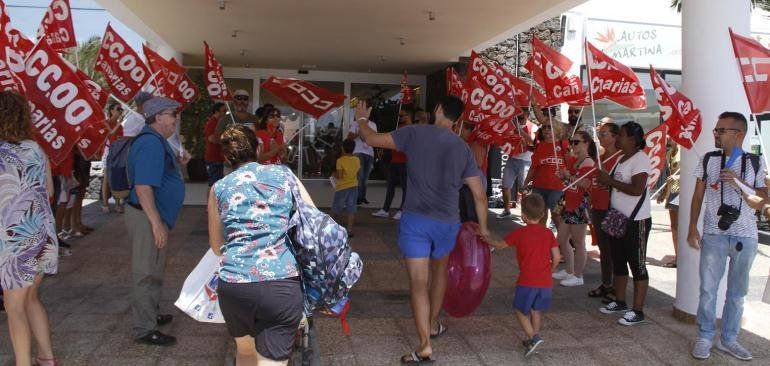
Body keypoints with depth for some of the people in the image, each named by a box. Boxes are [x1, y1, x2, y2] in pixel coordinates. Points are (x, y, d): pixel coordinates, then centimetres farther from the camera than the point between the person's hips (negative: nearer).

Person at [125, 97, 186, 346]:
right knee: (147, 273, -2)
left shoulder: (155, 140, 12)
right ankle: (145, 330, 8)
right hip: (148, 217, -11)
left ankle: (150, 315, 37)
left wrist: (175, 164, 14)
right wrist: (156, 223, -27)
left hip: (152, 215, 11)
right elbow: (142, 187, -27)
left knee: (152, 270, 22)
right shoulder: (151, 143, -21)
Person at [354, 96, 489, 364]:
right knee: (439, 271, 27)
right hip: (448, 222, 3)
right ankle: (433, 324, 41)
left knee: (418, 282, 1)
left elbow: (372, 139, 0)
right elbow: (480, 195, 4)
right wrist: (483, 228, 18)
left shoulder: (416, 133, -4)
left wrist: (361, 119, 21)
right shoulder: (463, 149, 4)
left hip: (416, 220, -3)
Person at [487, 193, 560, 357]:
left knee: (520, 310, 11)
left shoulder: (519, 233, -6)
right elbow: (556, 258, 2)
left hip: (527, 281, -4)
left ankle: (533, 337, -4)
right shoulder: (548, 233, 3)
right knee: (536, 311, 20)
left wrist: (486, 239, 23)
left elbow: (500, 245, 5)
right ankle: (533, 340, 25)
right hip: (545, 281, 4)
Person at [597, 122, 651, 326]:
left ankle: (638, 311, 7)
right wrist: (605, 180, -2)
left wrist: (610, 180, -20)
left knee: (637, 265, -1)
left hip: (636, 221, -9)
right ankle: (620, 302, 31)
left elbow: (637, 189, -27)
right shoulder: (621, 158, 12)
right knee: (618, 262, 17)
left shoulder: (640, 159, -16)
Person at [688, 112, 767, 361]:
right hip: (714, 235, -1)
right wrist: (692, 228, 0)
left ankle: (728, 339, 24)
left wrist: (738, 184, -17)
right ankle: (705, 338, 15)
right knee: (708, 289, 3)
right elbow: (698, 197, 5)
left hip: (746, 238, 1)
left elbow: (761, 202, -2)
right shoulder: (708, 161, 1)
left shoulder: (756, 163, 0)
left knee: (737, 292, 11)